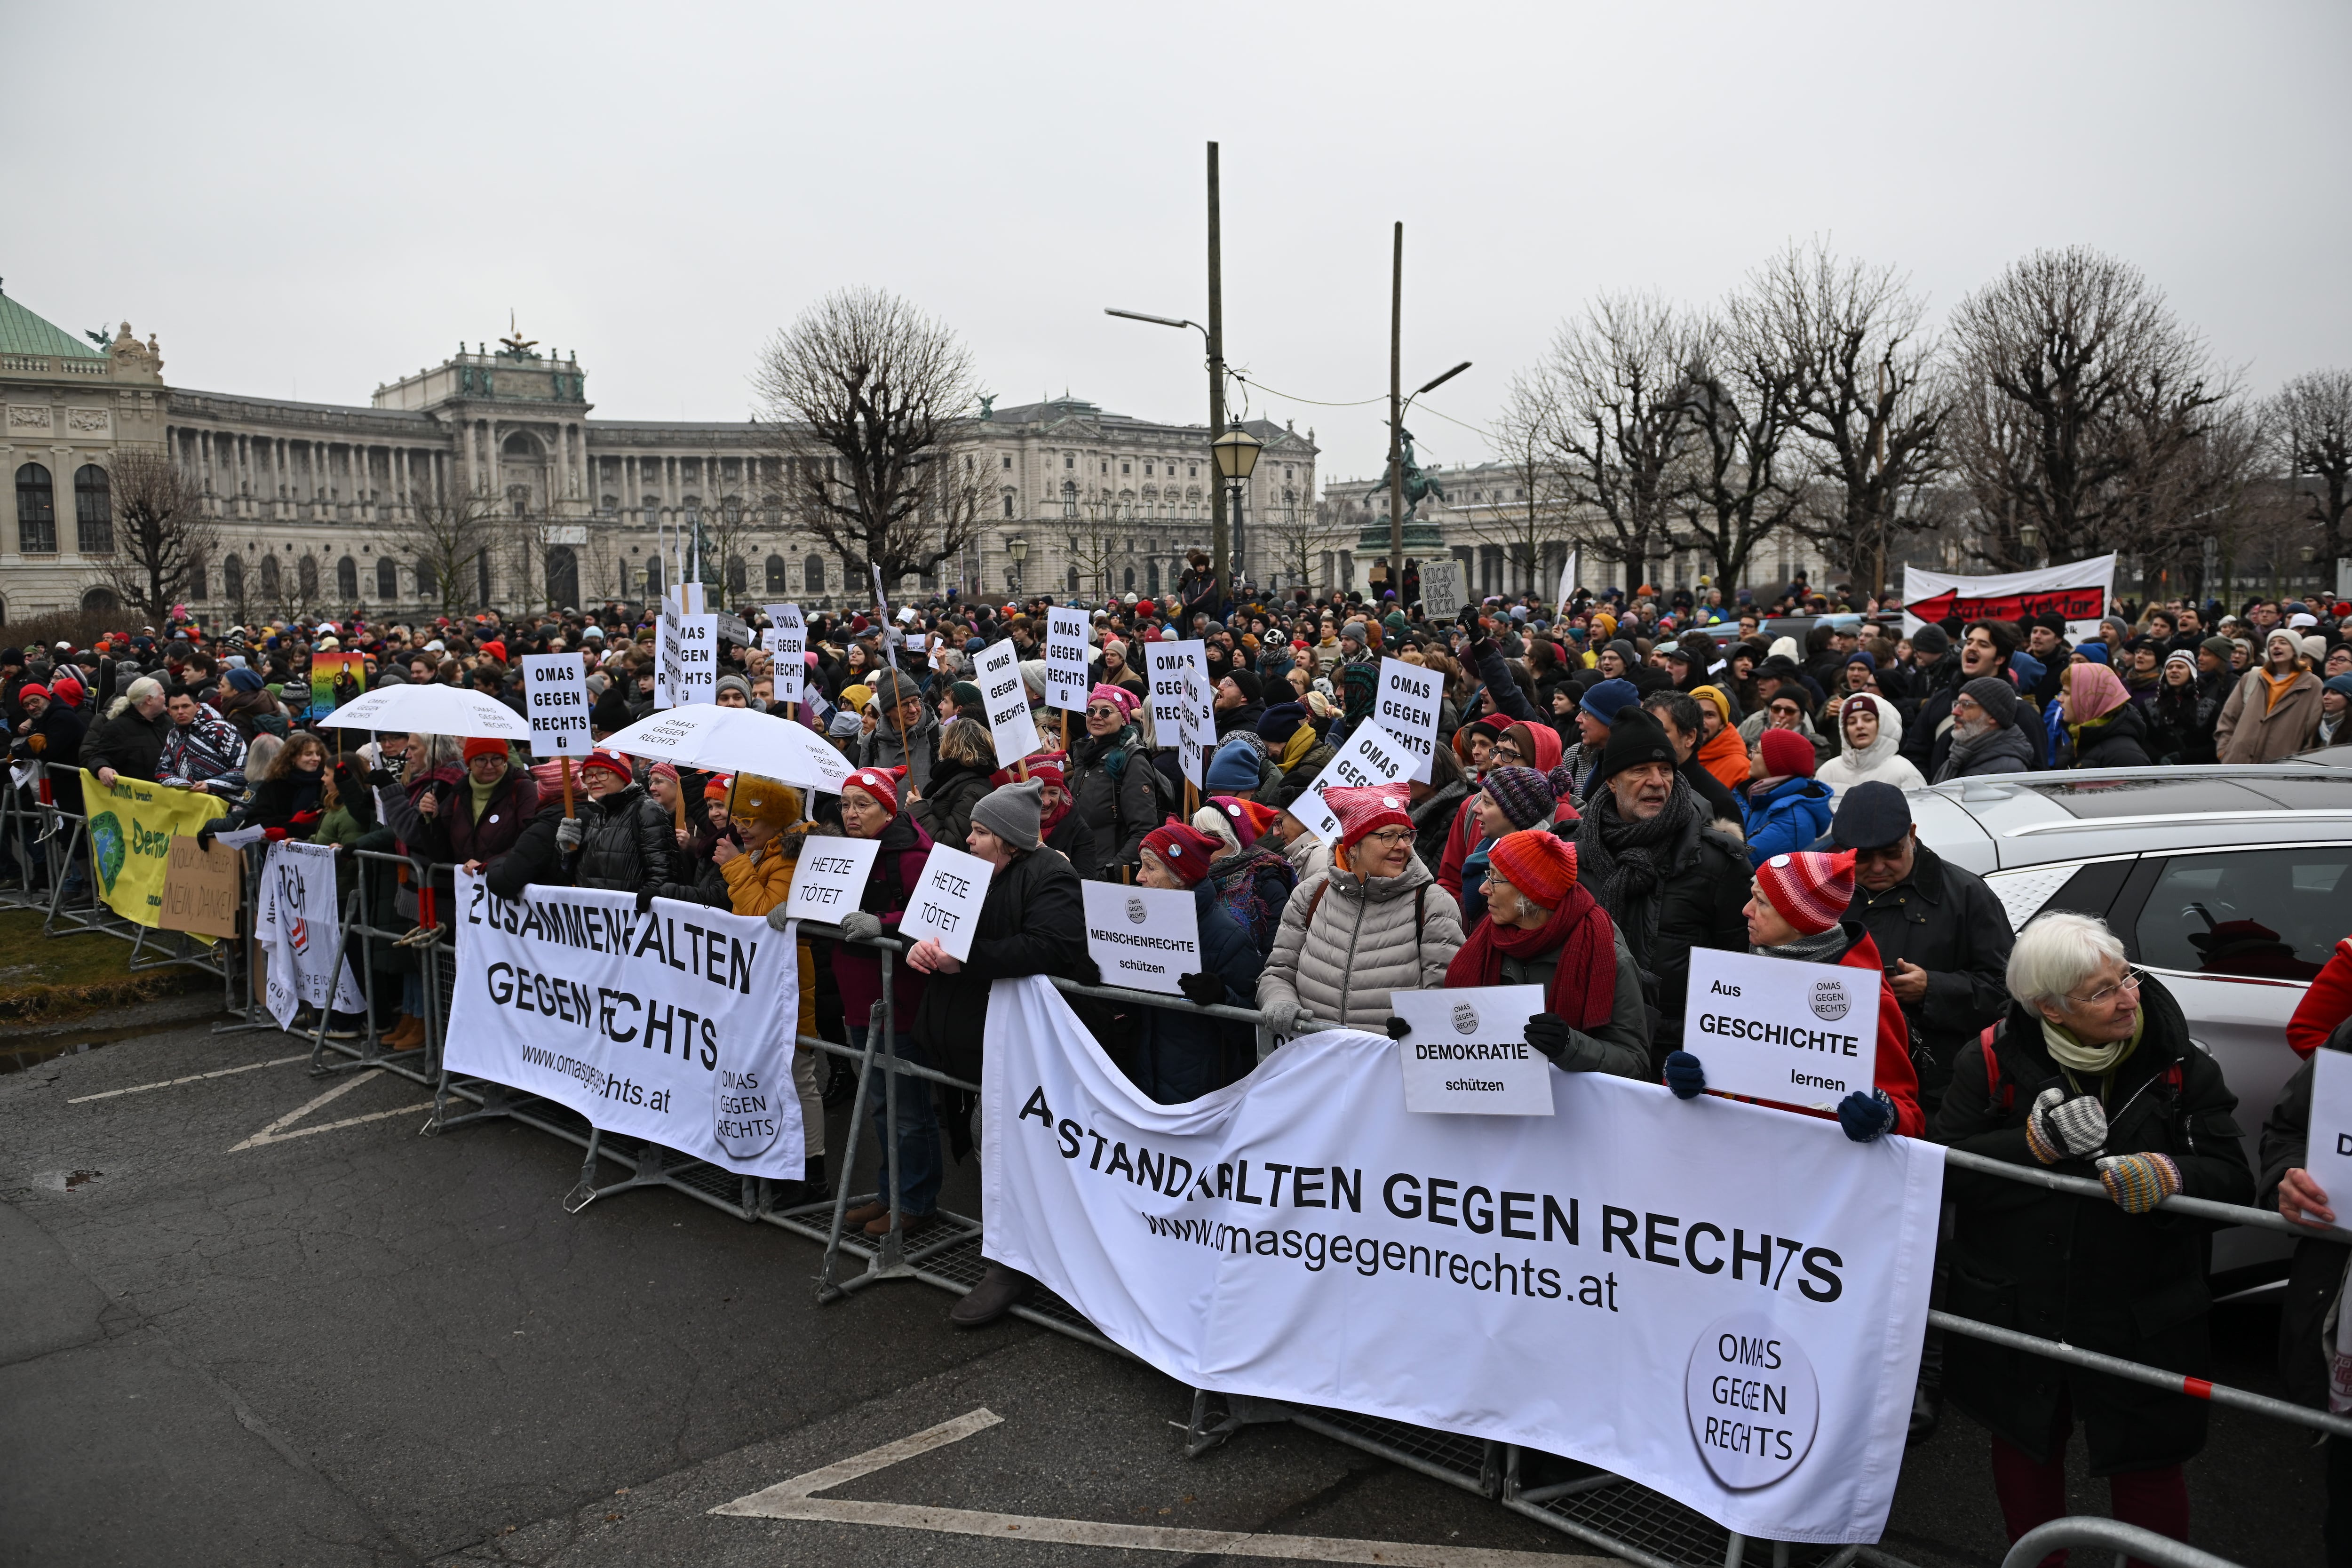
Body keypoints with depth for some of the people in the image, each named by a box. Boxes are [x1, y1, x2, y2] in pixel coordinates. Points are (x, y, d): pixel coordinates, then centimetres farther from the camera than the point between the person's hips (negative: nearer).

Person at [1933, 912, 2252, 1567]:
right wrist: (2035, 1142, -24)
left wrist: (2170, 1174, -30)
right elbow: (1946, 1170, -11)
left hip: (2139, 1323, -1)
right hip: (2016, 1313, 1)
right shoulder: (1993, 1061, -8)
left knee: (2146, 1465, 9)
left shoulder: (2181, 1066, -6)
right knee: (2024, 1449, 20)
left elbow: (2233, 1180, -9)